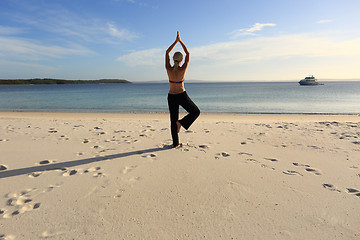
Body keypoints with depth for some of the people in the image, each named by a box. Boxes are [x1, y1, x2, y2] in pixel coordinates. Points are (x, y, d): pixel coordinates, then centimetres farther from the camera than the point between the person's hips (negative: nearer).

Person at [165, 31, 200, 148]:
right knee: (196, 112, 17)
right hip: (182, 96, -3)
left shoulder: (168, 69, -8)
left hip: (171, 97, 3)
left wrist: (176, 41, 7)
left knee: (173, 120, 11)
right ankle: (181, 122, -5)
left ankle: (175, 143, 14)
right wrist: (180, 41, 5)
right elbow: (188, 54, 0)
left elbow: (167, 52, 5)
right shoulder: (183, 69, -13)